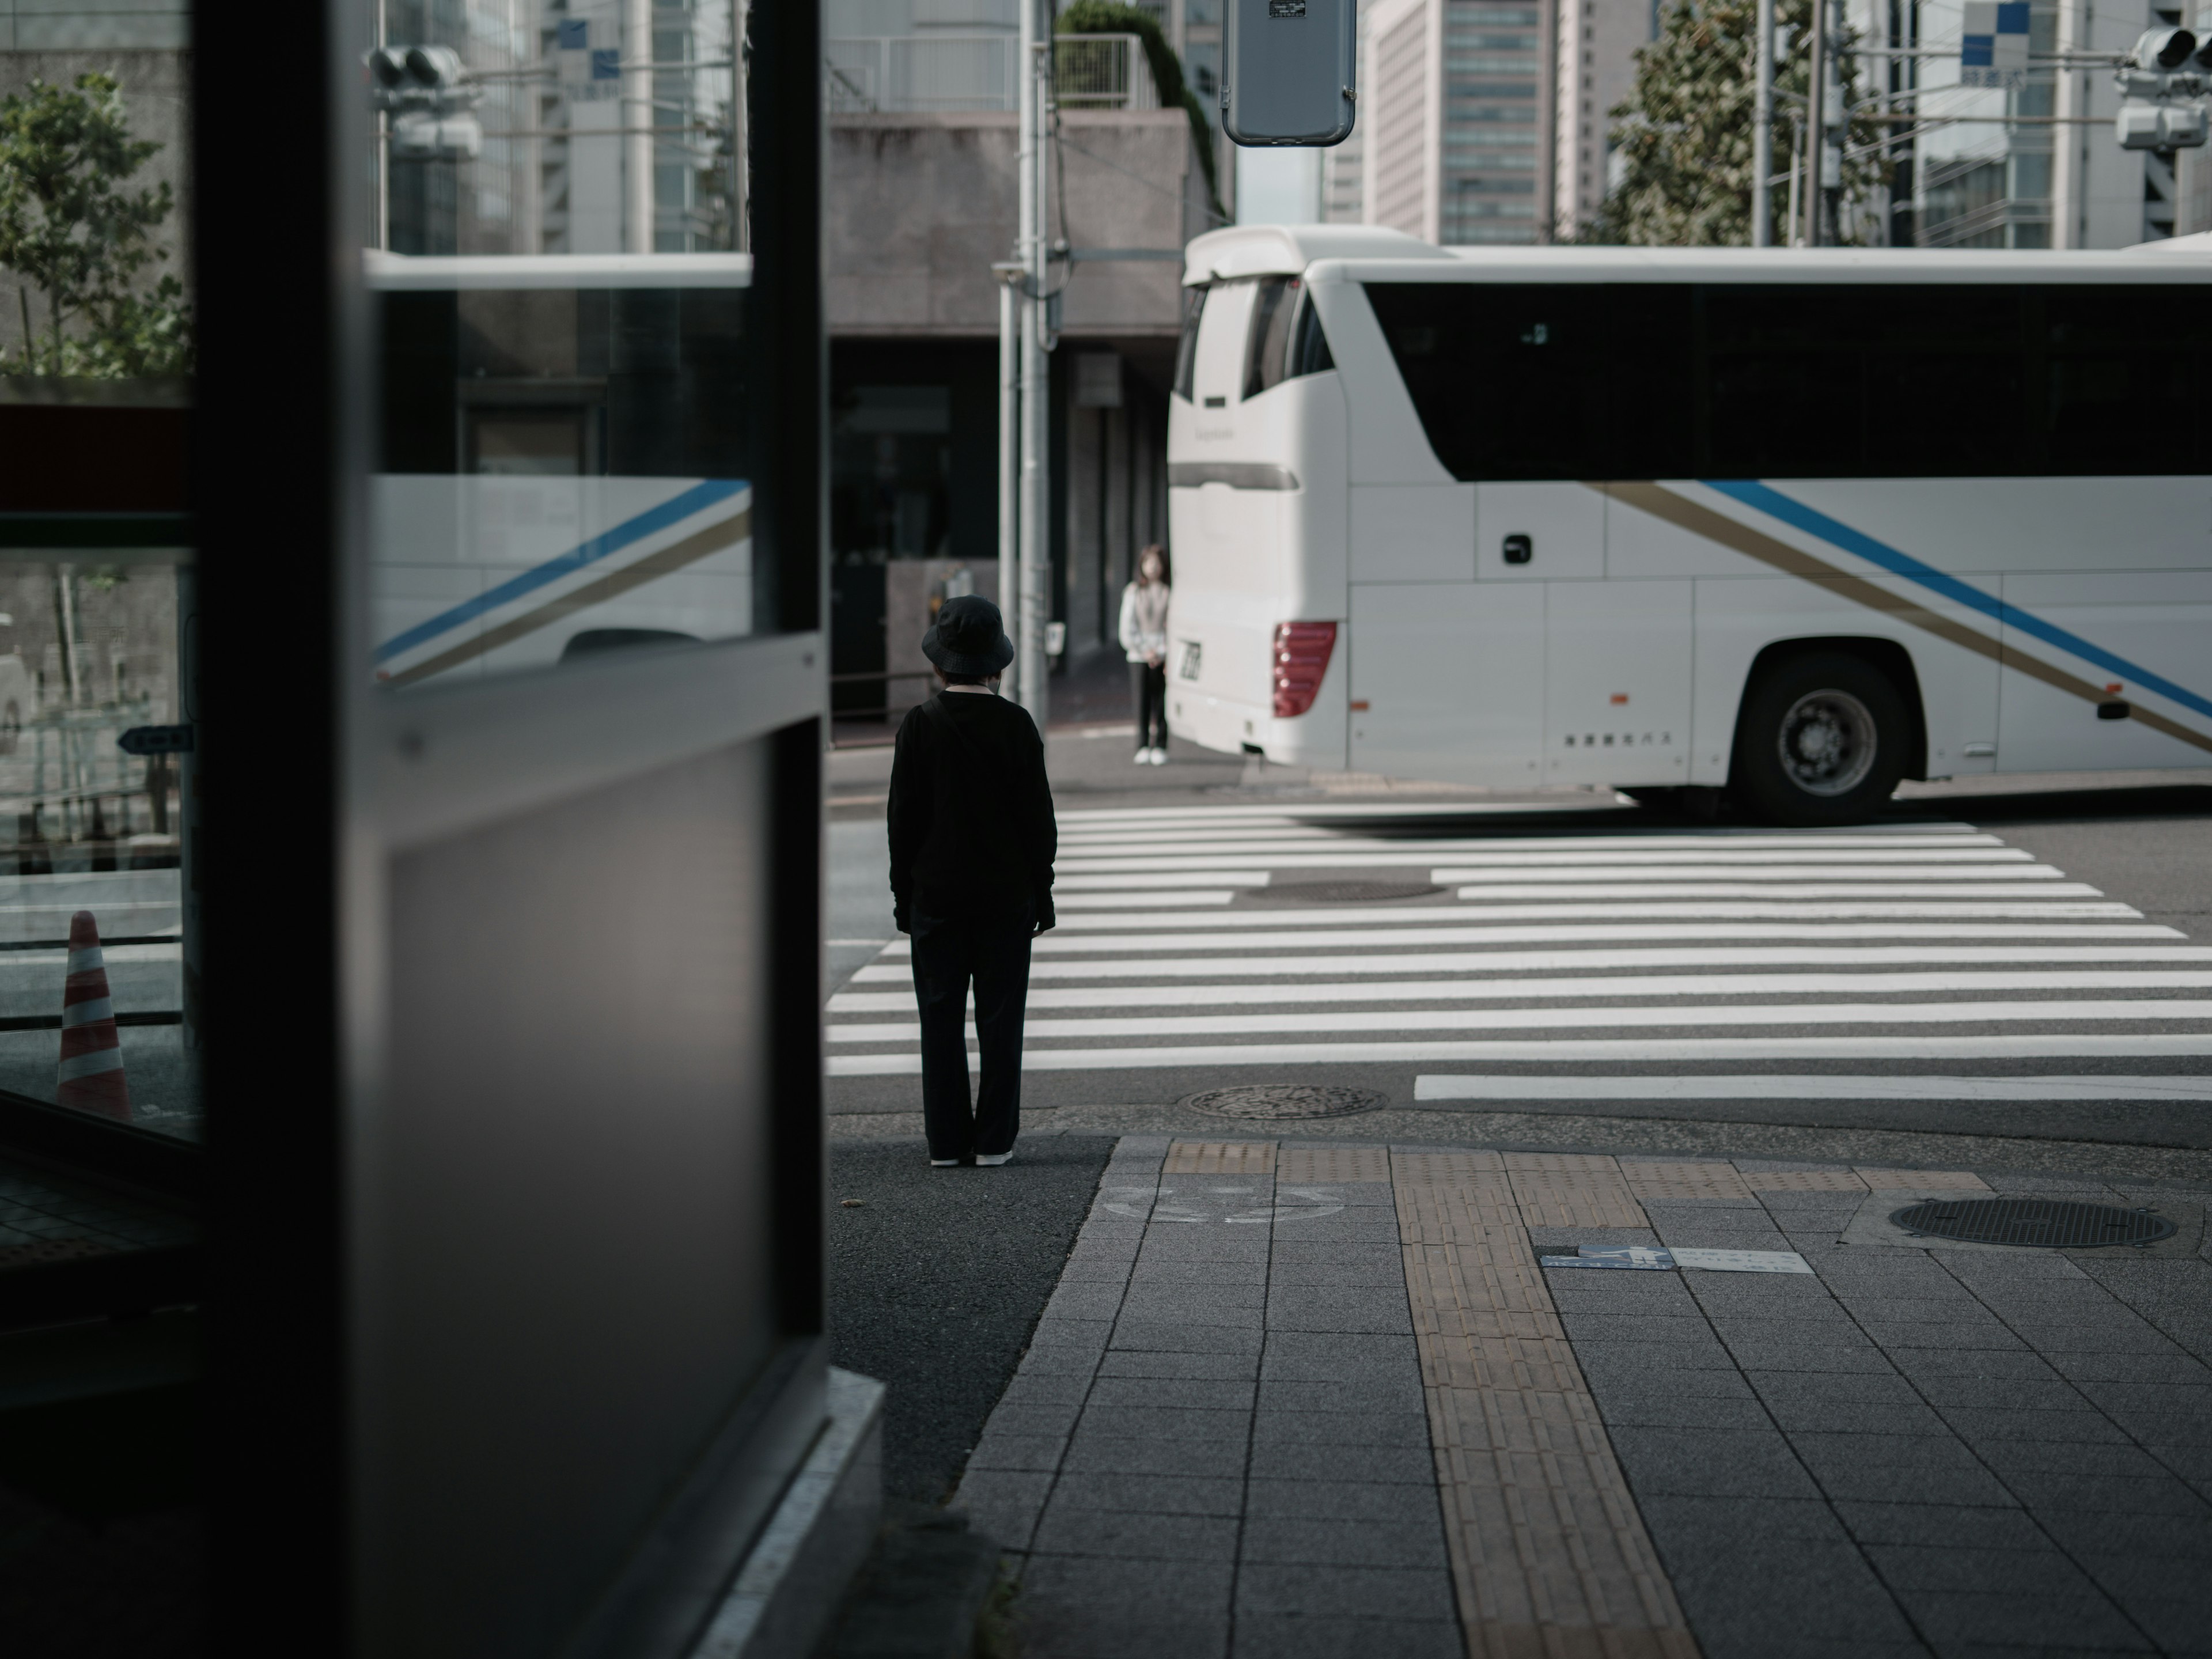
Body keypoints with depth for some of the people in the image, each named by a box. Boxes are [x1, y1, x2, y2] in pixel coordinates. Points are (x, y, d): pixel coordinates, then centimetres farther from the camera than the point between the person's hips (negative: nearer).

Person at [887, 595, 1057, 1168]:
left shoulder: (920, 725, -6)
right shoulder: (1016, 725, -5)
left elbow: (903, 818, -2)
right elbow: (1039, 817, -2)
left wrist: (905, 895, 6)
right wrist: (1040, 894, 7)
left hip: (936, 896, 0)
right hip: (1006, 896, 0)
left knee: (941, 1020, 5)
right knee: (1000, 1021, 5)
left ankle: (946, 1141, 6)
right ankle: (994, 1141, 6)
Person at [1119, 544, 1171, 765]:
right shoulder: (1133, 592, 10)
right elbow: (1127, 630, 8)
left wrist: (1163, 653, -7)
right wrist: (1145, 651, -3)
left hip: (1164, 657, -1)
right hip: (1139, 657, 1)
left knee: (1161, 704, -3)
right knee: (1142, 704, -2)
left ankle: (1159, 747, 4)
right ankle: (1143, 748, 3)